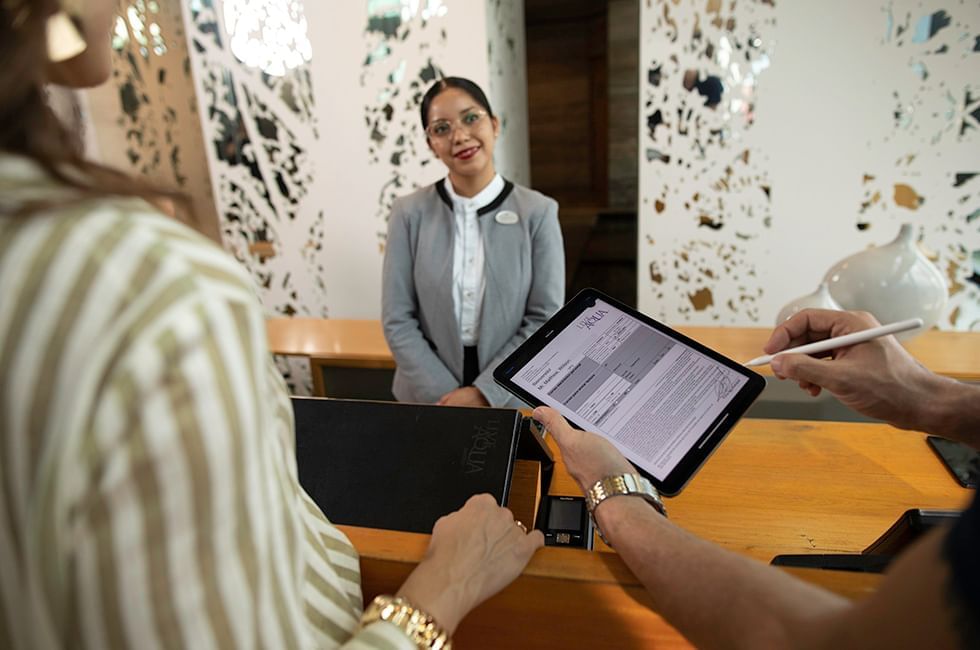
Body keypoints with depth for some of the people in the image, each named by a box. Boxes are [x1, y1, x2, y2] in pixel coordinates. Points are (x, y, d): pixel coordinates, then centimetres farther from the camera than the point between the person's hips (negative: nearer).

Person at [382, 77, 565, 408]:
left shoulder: (538, 212, -8)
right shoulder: (409, 213, -6)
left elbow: (545, 319, -9)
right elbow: (397, 319, -6)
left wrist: (484, 391, -15)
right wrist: (447, 396, -13)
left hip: (513, 397, 0)